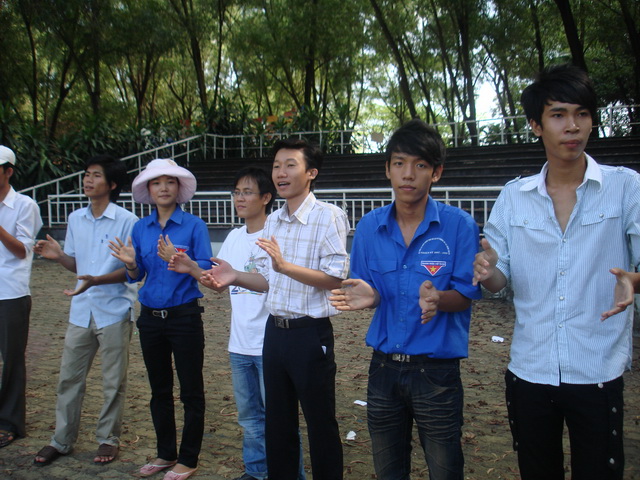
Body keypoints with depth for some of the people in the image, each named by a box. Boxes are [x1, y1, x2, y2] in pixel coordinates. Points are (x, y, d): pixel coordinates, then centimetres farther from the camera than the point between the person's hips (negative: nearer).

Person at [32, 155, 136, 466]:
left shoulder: (126, 221, -10)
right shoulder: (76, 219, 8)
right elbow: (76, 264, 14)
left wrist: (97, 280, -25)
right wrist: (58, 256, -7)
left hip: (114, 311, -5)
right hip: (81, 311, 5)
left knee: (113, 382, 7)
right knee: (69, 377, 11)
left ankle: (108, 439, 24)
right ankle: (62, 440, 26)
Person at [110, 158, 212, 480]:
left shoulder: (194, 225, -7)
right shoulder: (141, 228, 6)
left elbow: (207, 269, -13)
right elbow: (137, 276, 9)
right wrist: (130, 263, -12)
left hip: (184, 316, -5)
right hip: (150, 318, 5)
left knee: (191, 391, 4)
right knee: (159, 390, 15)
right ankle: (166, 454, 30)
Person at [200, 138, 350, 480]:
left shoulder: (328, 216, -12)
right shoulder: (273, 221, 11)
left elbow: (335, 278, -18)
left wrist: (284, 265, -29)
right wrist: (235, 277, 0)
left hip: (310, 333, -7)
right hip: (275, 331, 7)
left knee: (320, 423, 7)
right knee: (277, 423, 18)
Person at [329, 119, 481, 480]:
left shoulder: (459, 225, -10)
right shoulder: (369, 227, 0)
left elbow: (465, 296, -9)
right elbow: (369, 293, 7)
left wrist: (438, 299, -31)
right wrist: (367, 297, -17)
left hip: (436, 369, -3)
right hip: (384, 367, 4)